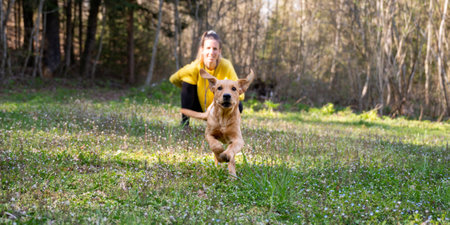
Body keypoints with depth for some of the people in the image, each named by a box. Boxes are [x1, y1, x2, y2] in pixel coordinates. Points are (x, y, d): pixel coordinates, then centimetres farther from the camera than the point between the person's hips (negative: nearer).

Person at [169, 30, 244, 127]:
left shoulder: (226, 66, -25)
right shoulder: (195, 67, -24)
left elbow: (240, 94, -27)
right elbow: (173, 79, -6)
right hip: (200, 106, 0)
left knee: (237, 106, -30)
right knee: (187, 81, -24)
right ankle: (184, 121, -10)